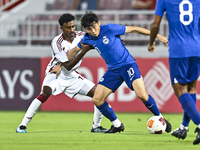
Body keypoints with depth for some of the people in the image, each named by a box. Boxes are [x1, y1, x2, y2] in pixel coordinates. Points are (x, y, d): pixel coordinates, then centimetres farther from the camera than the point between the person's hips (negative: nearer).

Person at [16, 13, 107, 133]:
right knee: (45, 94, -33)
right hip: (56, 74, -6)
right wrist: (83, 52, -35)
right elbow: (68, 66, -25)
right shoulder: (57, 43, -23)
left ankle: (96, 126, 11)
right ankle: (23, 125, -28)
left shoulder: (80, 36, -9)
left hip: (72, 76, 6)